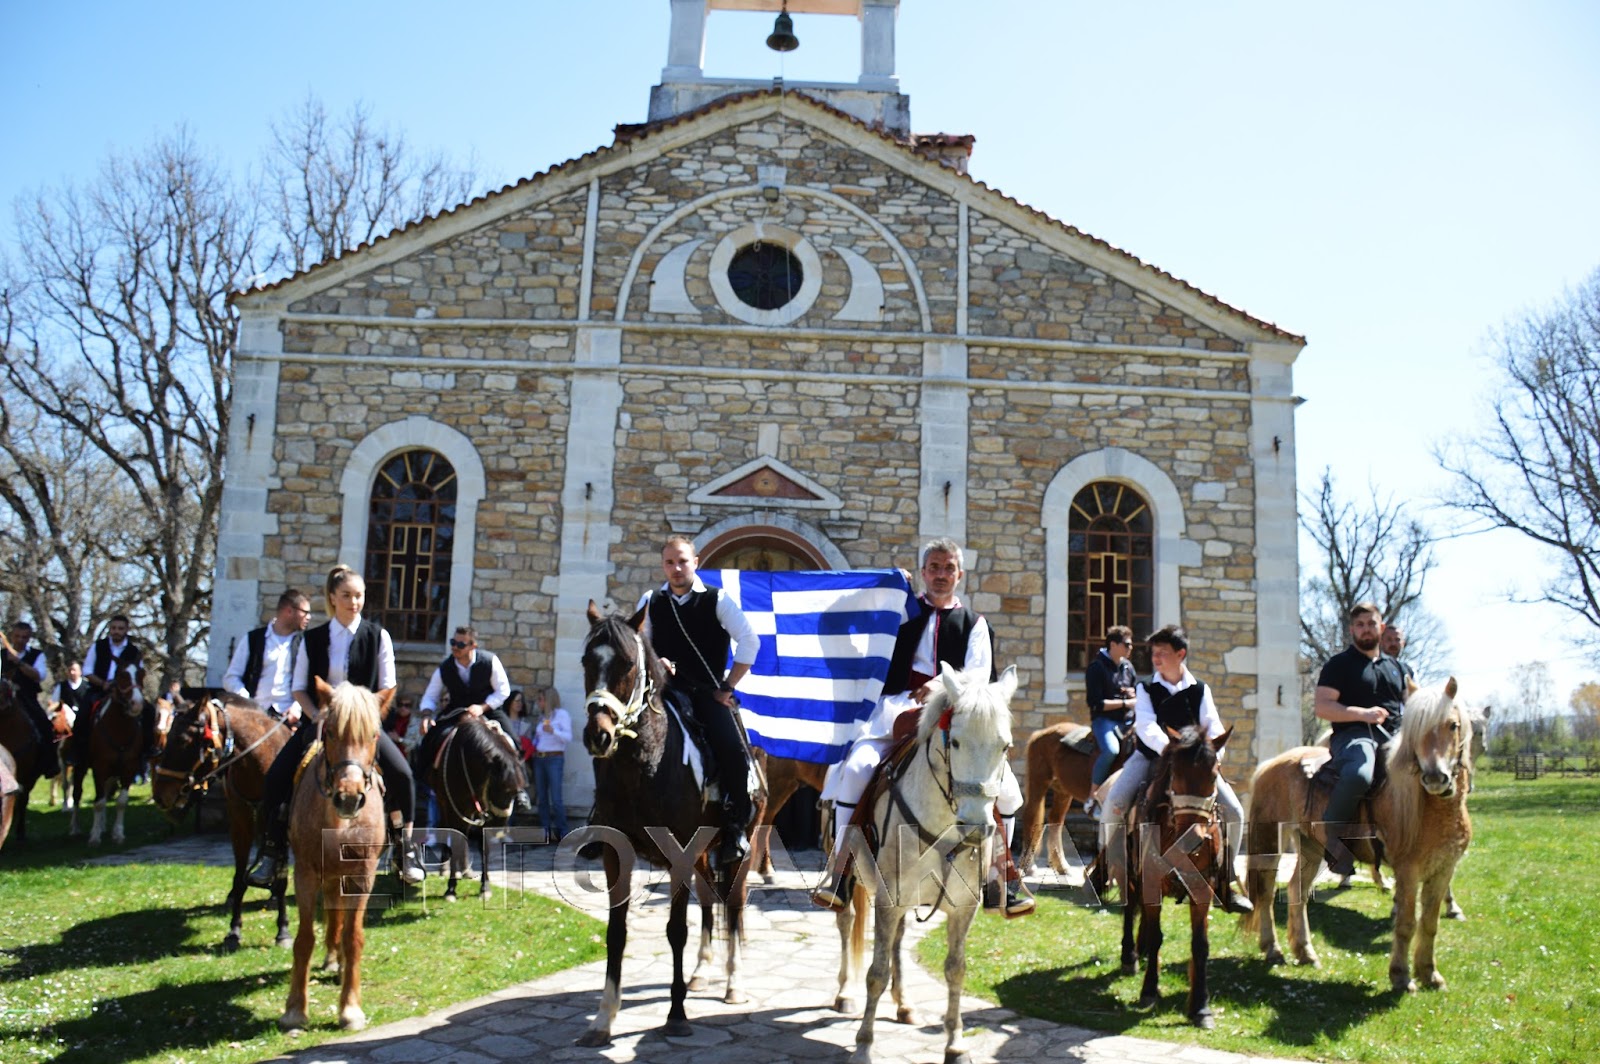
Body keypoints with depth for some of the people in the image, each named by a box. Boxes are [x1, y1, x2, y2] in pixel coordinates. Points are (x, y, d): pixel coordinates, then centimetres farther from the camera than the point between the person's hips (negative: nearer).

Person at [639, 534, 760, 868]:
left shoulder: (717, 600, 2)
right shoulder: (651, 602, 10)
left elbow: (749, 641, -2)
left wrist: (727, 687, -5)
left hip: (710, 691, -2)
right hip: (667, 690, 2)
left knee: (732, 749, -23)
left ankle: (735, 827, -5)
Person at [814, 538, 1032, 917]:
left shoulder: (974, 623, 15)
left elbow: (979, 675, 0)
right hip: (900, 708, 0)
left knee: (1003, 786, -15)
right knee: (856, 769, -26)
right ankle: (839, 873, -18)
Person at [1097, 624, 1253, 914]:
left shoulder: (1200, 691, 3)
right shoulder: (1146, 689, -1)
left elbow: (1214, 727, -7)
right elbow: (1146, 726, -17)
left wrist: (1213, 754, -28)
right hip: (1150, 756, -1)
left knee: (1234, 811, -12)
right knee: (1113, 807, -24)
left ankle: (1225, 881, 6)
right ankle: (1109, 867, -2)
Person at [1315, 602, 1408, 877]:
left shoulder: (1394, 666, 26)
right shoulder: (1339, 664, 5)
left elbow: (1404, 705, 34)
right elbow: (1322, 707, -6)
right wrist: (1363, 714, -18)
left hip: (1393, 738, 7)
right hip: (1354, 735, -7)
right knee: (1359, 775, -39)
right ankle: (1332, 837, -20)